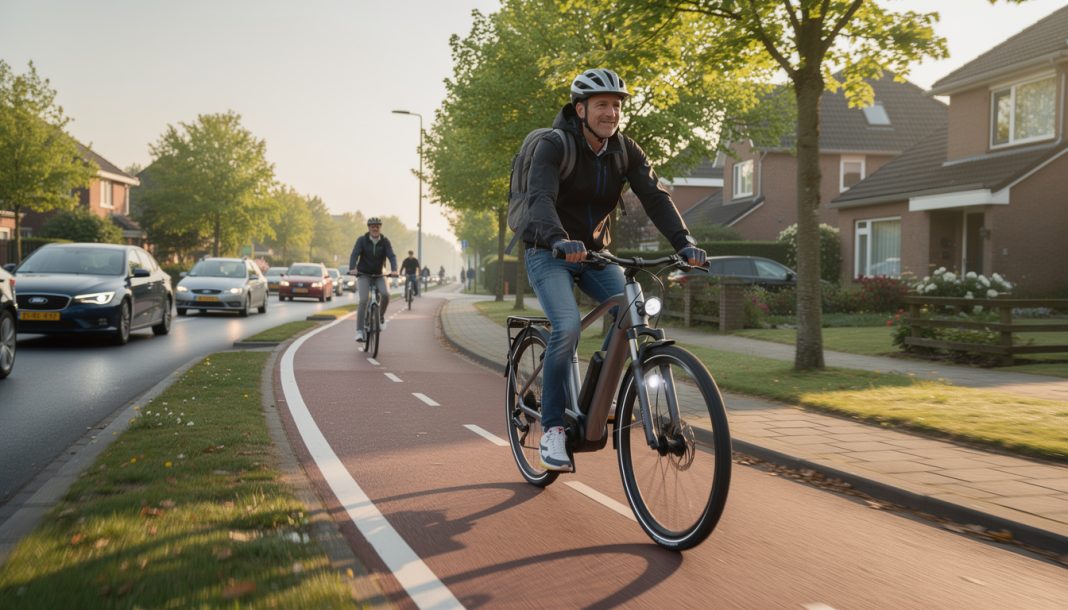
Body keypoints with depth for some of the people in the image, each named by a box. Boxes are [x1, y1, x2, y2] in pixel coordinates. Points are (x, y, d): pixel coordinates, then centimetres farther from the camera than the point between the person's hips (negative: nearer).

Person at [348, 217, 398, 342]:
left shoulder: (385, 241, -5)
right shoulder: (362, 240, -9)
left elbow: (392, 256, -16)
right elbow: (354, 254, -20)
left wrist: (394, 270, -35)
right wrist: (352, 268, -39)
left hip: (378, 275, 2)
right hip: (363, 274, -2)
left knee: (386, 294, -24)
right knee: (363, 300, -17)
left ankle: (381, 316, 4)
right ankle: (359, 330, -14)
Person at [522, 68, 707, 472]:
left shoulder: (626, 151, -2)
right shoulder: (554, 146, -16)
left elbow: (655, 196, -14)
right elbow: (541, 198, -32)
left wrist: (683, 242, -30)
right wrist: (559, 240, -52)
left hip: (594, 254, 5)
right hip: (549, 253, -5)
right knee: (567, 327, -26)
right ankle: (552, 428, -14)